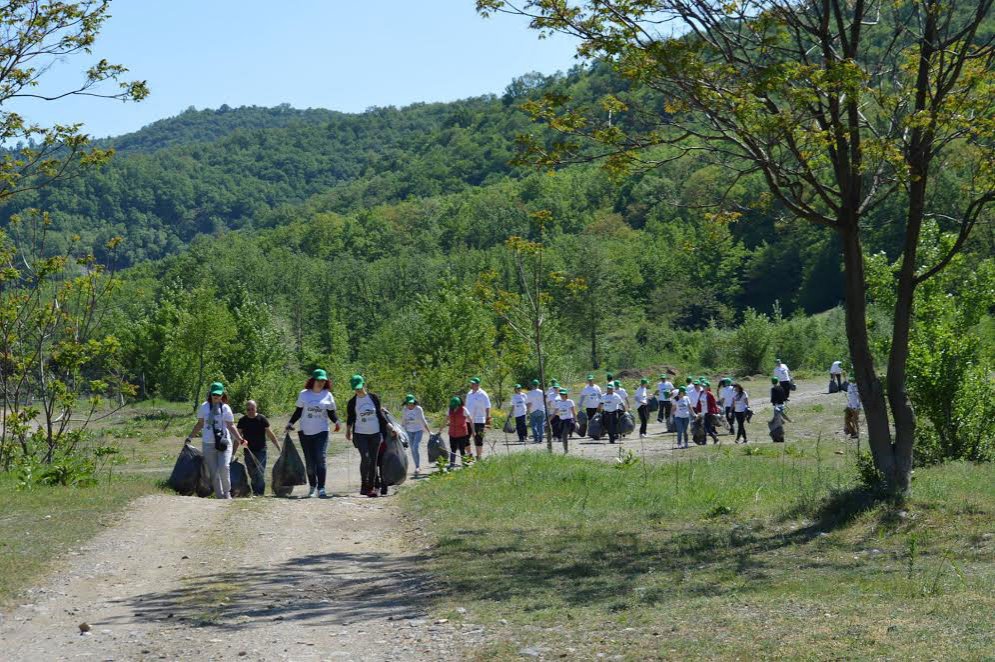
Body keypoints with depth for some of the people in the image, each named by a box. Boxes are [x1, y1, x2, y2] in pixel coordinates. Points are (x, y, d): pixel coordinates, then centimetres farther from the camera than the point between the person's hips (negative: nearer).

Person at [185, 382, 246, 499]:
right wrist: (190, 437, 19)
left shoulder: (225, 408, 3)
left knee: (224, 467, -18)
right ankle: (219, 496, 9)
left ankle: (227, 493, -1)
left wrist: (240, 439, -4)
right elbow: (200, 424, 19)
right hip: (208, 444, 2)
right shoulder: (204, 407, 7)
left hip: (224, 442, -2)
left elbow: (231, 426, 6)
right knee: (213, 472, 1)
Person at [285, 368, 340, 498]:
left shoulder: (327, 395, 3)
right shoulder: (304, 394, 3)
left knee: (321, 459, -13)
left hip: (321, 431, -1)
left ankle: (321, 488, -16)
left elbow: (331, 412, 6)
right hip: (305, 432, 1)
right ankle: (312, 486, 22)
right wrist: (290, 423, 4)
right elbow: (298, 411, 11)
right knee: (309, 462, 7)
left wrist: (336, 421, -12)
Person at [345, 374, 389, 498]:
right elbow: (350, 418, 6)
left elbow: (379, 414, 10)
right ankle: (364, 485, -8)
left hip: (375, 434, 2)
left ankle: (372, 487, 10)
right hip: (360, 434, -2)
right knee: (365, 458, -19)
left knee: (373, 460, 3)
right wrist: (348, 431, -6)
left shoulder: (373, 398, 2)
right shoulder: (352, 402, -2)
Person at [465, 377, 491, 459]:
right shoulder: (469, 394, 12)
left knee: (478, 440, -1)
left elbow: (487, 408, -10)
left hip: (479, 421, -7)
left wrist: (488, 419, -16)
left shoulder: (483, 395, -9)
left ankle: (479, 457, 7)